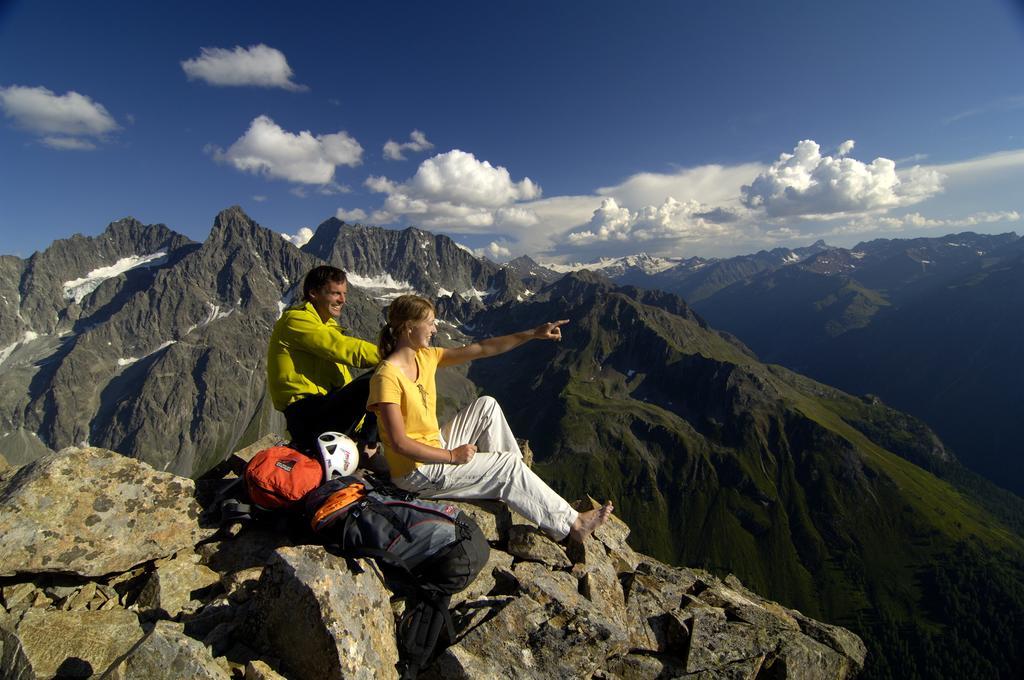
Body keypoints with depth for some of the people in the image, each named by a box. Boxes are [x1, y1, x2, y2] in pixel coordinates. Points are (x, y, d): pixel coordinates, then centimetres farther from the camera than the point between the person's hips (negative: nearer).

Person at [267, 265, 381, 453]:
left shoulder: (329, 324, 18)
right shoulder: (295, 320, -10)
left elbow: (343, 380, 18)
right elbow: (345, 349, -23)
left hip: (325, 403, 9)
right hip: (305, 415, -9)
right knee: (370, 384, -28)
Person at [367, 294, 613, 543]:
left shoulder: (425, 357, -1)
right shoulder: (386, 377, -24)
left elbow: (481, 349, -2)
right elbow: (399, 443, -25)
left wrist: (533, 334, -6)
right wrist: (452, 456, -18)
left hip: (438, 449, 8)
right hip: (416, 472, -8)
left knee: (487, 405, 0)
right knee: (508, 464, -9)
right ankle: (571, 524, 6)